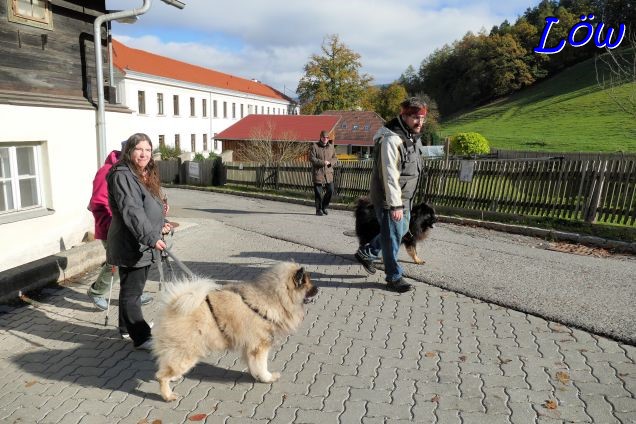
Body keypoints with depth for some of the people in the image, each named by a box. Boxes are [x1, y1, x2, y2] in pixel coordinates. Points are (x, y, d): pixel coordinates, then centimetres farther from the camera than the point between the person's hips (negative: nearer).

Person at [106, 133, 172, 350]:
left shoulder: (146, 175, 15)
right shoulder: (122, 176, -16)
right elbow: (131, 211, -25)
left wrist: (162, 223, 8)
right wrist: (151, 238, -29)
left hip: (145, 245, 10)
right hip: (130, 246, -10)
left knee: (134, 288, 21)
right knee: (132, 292, 0)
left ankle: (126, 325, 36)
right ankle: (141, 337, 6)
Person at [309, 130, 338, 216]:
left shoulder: (331, 147, 11)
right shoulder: (314, 146, -3)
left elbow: (335, 158, 13)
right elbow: (311, 158, -10)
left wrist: (330, 162, -9)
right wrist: (322, 162, -18)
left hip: (328, 173, 4)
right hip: (317, 173, -4)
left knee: (330, 190, 2)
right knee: (318, 193, 0)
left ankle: (324, 207, 22)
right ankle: (318, 209, 14)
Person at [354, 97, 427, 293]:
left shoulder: (413, 137, 9)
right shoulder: (392, 139, -23)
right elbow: (390, 175, -25)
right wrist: (395, 205, -25)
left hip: (404, 197, 10)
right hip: (389, 198, -10)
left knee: (402, 230, 21)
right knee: (392, 236, 1)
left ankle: (366, 253, 36)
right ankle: (394, 277, 16)